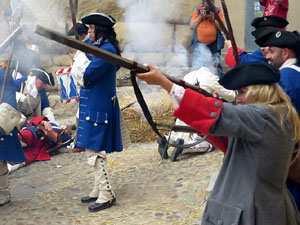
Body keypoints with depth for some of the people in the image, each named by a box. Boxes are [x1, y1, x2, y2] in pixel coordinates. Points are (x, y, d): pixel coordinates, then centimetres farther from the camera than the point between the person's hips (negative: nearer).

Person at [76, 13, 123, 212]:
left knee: (95, 151, -6)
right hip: (93, 105, 11)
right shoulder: (97, 47, 14)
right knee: (95, 151, 17)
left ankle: (106, 195, 2)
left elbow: (87, 75, -20)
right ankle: (99, 190, 28)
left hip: (99, 107, -11)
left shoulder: (106, 50, -17)